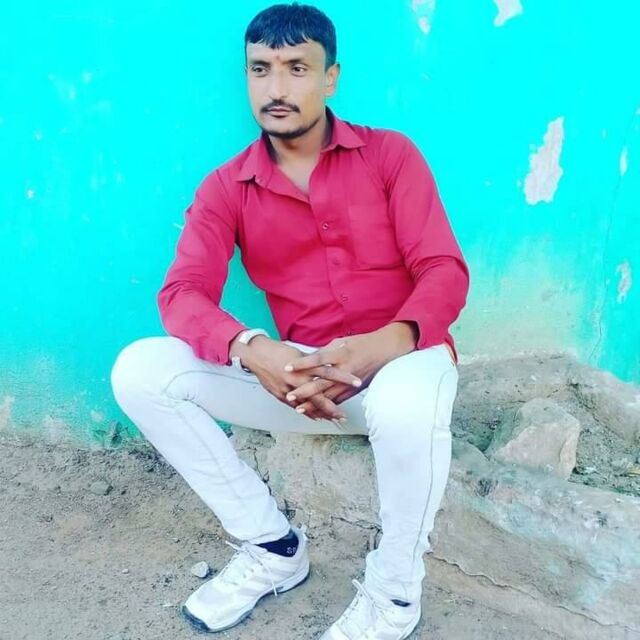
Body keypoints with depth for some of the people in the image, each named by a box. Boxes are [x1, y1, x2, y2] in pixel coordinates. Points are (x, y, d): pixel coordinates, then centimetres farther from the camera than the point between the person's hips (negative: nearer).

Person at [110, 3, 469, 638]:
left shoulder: (390, 154, 0)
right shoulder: (225, 188, 4)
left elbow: (444, 270, -8)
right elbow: (182, 292, -9)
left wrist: (391, 341, -29)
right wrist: (252, 350, -31)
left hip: (400, 360, -2)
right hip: (300, 377, 3)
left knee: (406, 405, -40)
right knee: (139, 370, -14)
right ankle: (272, 545, -1)